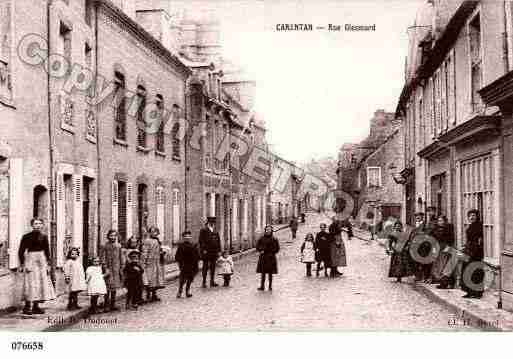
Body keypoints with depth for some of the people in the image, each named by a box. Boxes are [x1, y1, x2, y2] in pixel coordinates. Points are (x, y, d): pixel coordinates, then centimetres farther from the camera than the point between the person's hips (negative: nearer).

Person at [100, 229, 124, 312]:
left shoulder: (119, 246, 8)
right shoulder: (104, 246, -4)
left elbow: (122, 258, 13)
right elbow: (102, 258, -6)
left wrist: (121, 268, 7)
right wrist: (106, 268, -13)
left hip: (116, 270, 5)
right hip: (108, 269, -5)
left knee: (115, 287, 9)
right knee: (108, 288, -8)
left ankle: (113, 305, 18)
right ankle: (106, 305, -2)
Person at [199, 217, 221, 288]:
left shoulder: (215, 231, 15)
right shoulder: (203, 230, -2)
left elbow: (218, 241, 17)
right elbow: (201, 241, -8)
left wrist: (219, 251, 11)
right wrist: (203, 249, -15)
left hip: (214, 252, 5)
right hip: (206, 251, -5)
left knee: (213, 266, 8)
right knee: (205, 266, -1)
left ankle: (212, 281, 16)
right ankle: (204, 282, 4)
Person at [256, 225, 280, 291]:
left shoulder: (274, 239, -4)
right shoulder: (262, 238, 3)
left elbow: (277, 248, -3)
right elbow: (257, 246, 10)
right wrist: (261, 251, -10)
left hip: (270, 258, -2)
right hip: (263, 258, 2)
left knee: (270, 273, 3)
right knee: (263, 272, 5)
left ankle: (270, 286, 11)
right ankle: (262, 286, 10)